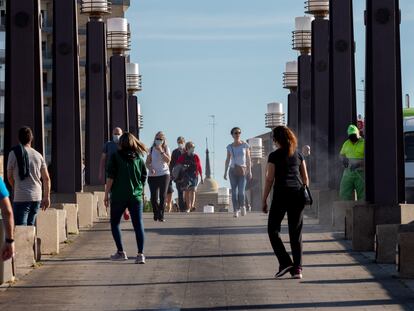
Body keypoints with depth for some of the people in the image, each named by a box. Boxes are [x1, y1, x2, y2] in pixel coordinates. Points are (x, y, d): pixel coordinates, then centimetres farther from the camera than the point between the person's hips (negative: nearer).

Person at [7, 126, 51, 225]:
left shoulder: (14, 153, -4)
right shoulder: (38, 155, 8)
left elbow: (9, 177, 3)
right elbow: (46, 178, 8)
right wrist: (47, 197, 15)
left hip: (21, 198, -5)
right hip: (37, 197, 5)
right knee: (30, 225, 17)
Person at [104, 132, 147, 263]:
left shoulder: (116, 156, -4)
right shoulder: (139, 157, 5)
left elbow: (110, 177, -7)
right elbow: (144, 177, 9)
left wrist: (106, 194, -1)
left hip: (118, 196, -2)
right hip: (136, 196, 2)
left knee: (115, 223, 14)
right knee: (138, 225, 0)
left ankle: (121, 252, 10)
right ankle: (140, 254, -9)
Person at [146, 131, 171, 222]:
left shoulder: (166, 149, 4)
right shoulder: (152, 149, 6)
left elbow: (168, 160, -11)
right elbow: (147, 162, 6)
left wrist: (161, 151, -18)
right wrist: (150, 168, -13)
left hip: (164, 174, -1)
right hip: (153, 175, 1)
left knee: (163, 196, -4)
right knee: (154, 197, -3)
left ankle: (161, 215, 0)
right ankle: (156, 213, 17)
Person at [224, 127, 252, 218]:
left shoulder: (245, 145, -2)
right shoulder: (230, 147, 4)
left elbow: (248, 159, -2)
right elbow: (227, 160, 8)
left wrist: (249, 171, -7)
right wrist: (225, 172, 3)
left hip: (243, 171, -2)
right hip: (233, 171, 2)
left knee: (241, 192, -10)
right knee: (234, 192, -4)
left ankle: (242, 206, 18)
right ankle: (236, 211, 2)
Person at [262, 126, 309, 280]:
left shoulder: (274, 156, -2)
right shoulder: (298, 155, 10)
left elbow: (269, 180, -4)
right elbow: (305, 178, 12)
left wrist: (264, 200, 1)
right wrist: (304, 195, 22)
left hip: (281, 194, -4)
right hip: (298, 194, 4)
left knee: (273, 229, 8)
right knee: (296, 232, 7)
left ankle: (285, 262, -6)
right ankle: (297, 268, 1)